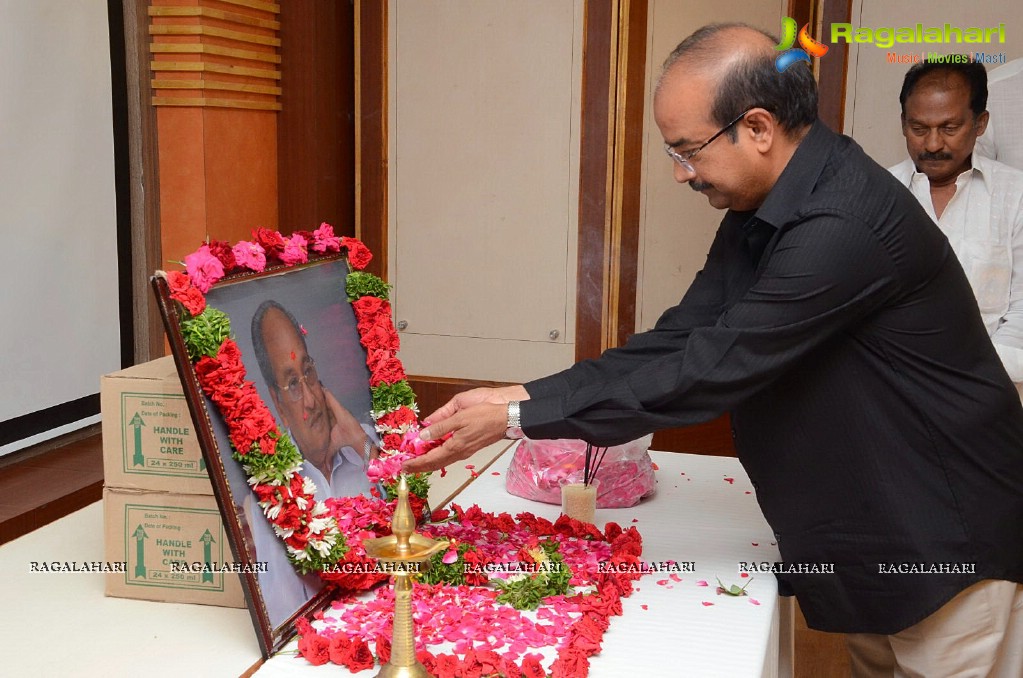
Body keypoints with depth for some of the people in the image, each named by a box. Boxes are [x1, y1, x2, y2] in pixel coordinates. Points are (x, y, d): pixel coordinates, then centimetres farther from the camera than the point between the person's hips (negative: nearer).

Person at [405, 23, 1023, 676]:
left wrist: (518, 418, -25)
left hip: (943, 548, -8)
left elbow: (711, 370, -30)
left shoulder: (845, 226, -30)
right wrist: (522, 395, -11)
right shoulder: (758, 212, 1)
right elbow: (678, 343, -2)